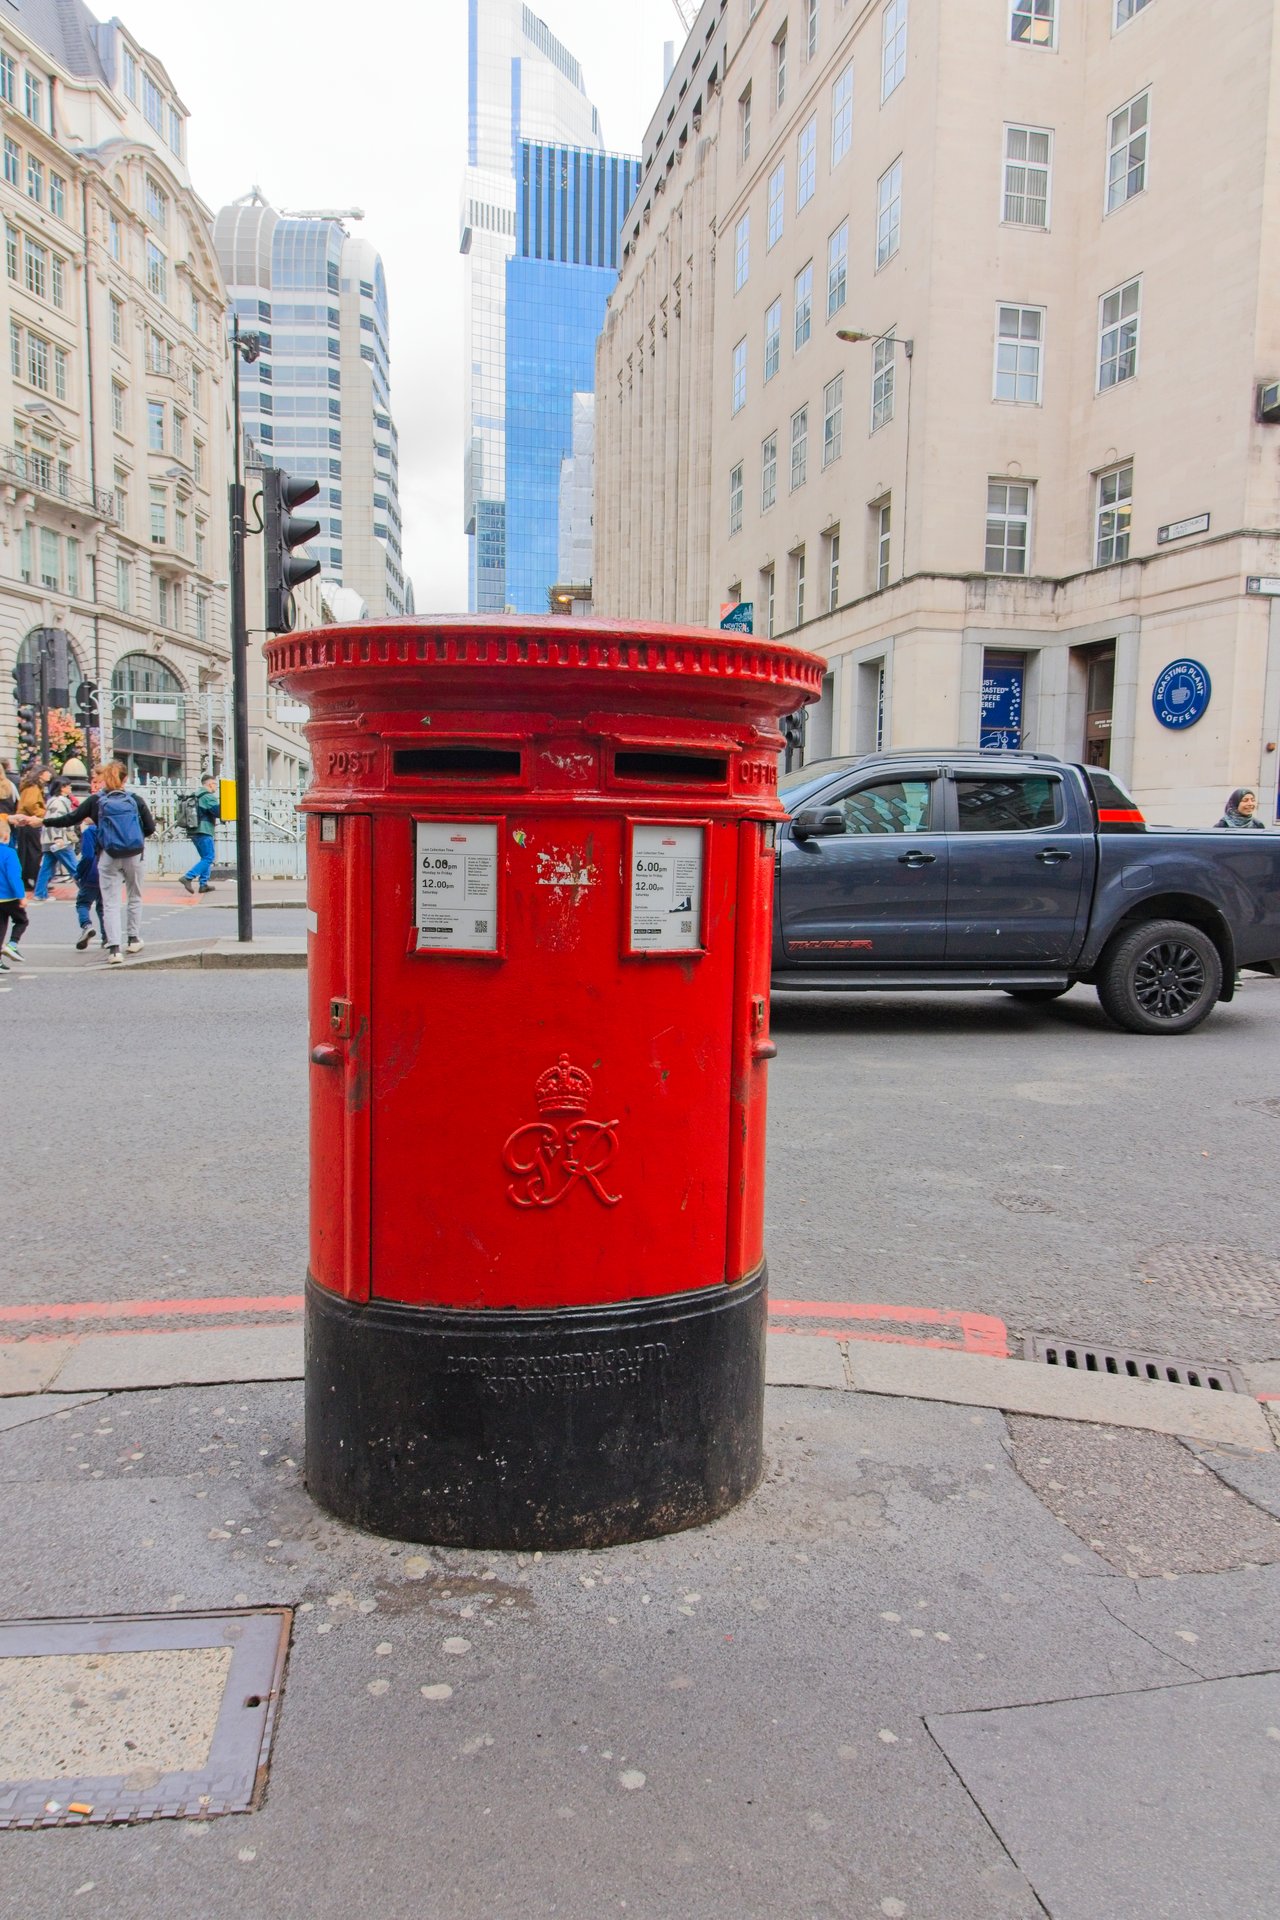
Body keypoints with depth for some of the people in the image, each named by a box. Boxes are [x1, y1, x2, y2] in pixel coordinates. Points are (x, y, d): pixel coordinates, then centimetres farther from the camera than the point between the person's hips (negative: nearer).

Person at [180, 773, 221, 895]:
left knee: (205, 858, 16)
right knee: (208, 858, -9)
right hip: (204, 832, -10)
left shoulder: (196, 796, 19)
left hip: (195, 832, 10)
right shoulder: (208, 797, -10)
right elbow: (219, 811, -20)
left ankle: (203, 884, 12)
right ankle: (188, 877, -19)